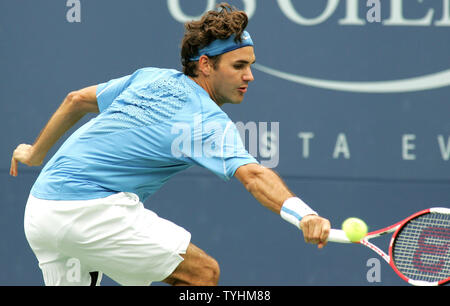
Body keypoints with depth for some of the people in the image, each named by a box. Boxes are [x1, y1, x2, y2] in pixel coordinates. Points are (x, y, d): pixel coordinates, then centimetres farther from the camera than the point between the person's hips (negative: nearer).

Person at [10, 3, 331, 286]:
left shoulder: (152, 77, 15)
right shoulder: (210, 123, -10)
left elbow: (76, 99, 25)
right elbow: (253, 175, -27)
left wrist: (36, 153, 38)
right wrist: (304, 215, -42)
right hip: (93, 207, -9)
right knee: (202, 272, -5)